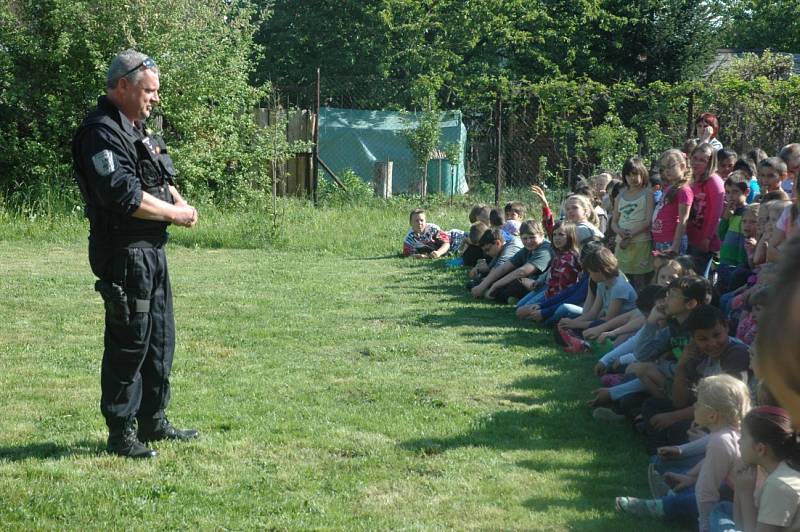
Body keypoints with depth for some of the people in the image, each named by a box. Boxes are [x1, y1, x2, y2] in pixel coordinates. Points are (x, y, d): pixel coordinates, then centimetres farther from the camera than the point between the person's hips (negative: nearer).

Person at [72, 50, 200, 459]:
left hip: (151, 251, 10)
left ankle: (153, 422, 27)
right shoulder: (102, 132, -17)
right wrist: (174, 213, -14)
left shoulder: (135, 129, 16)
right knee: (128, 344, -5)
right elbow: (125, 195, -25)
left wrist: (178, 201, 2)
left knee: (160, 340, 16)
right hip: (124, 253, -10)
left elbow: (162, 179, 24)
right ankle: (121, 434, 4)